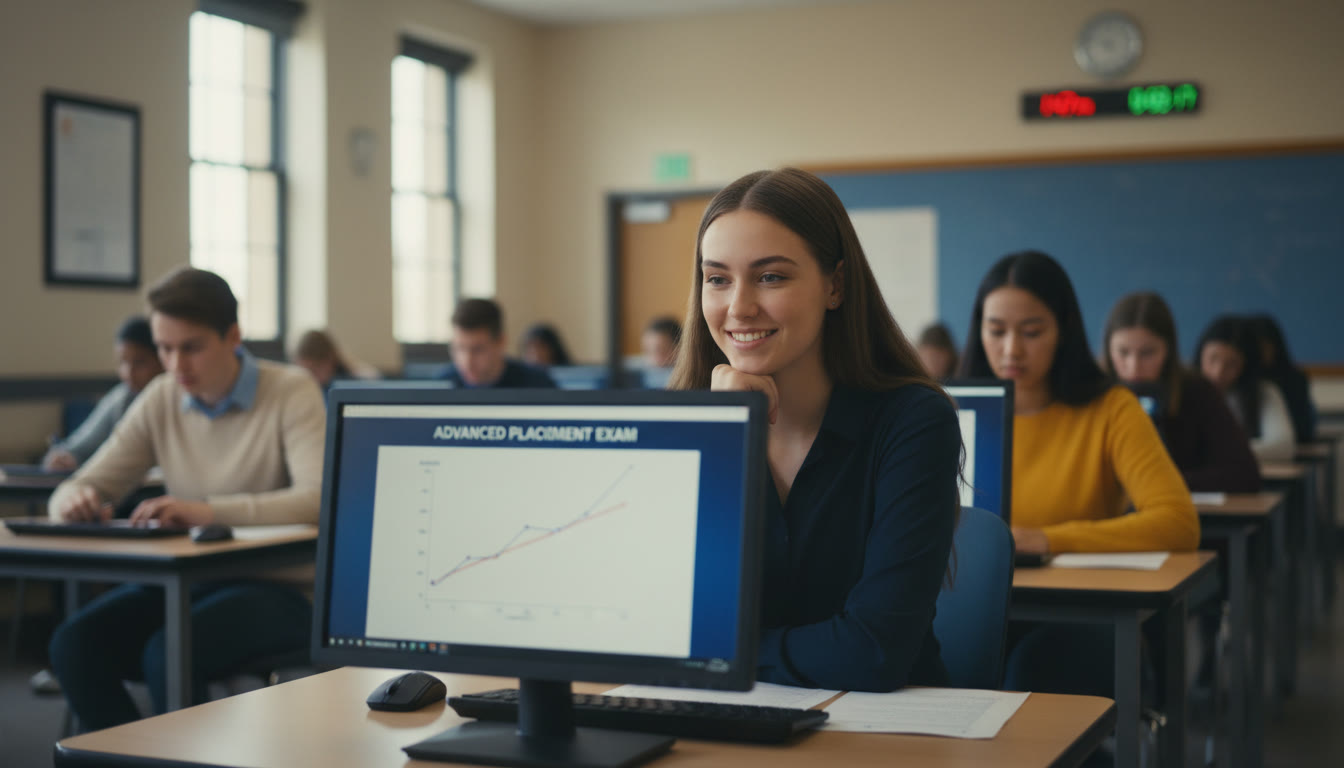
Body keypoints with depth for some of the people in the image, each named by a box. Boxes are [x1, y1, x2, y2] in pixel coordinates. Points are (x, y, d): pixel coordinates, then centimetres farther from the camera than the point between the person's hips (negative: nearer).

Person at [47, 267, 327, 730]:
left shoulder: (292, 392, -10)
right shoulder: (160, 400, 6)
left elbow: (319, 500, -24)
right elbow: (85, 486, 7)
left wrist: (209, 511, -37)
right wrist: (75, 500, -19)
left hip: (278, 583, -5)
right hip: (186, 581, 5)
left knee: (169, 654, -31)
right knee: (74, 645, -20)